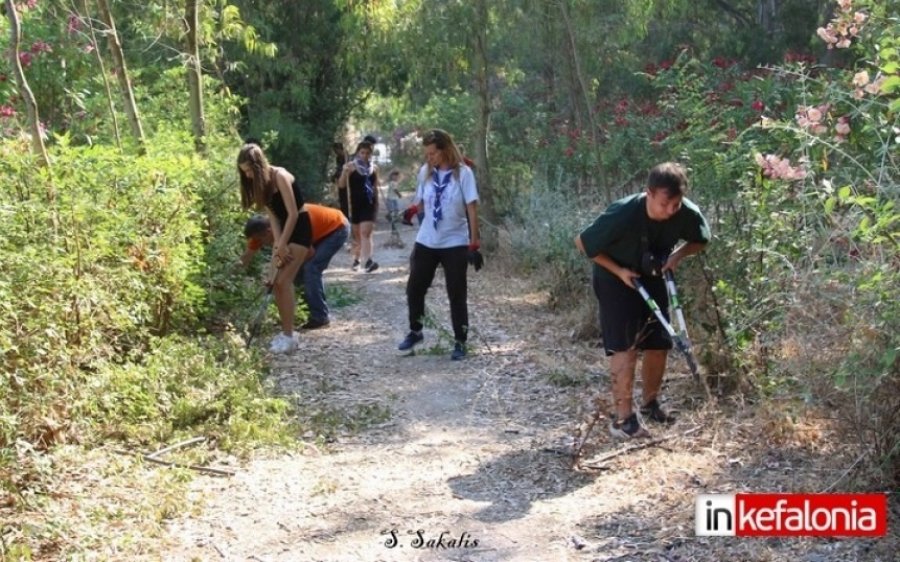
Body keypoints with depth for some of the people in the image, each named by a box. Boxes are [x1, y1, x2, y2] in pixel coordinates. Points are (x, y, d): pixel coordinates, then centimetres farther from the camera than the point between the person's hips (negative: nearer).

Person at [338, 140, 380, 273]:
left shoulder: (374, 168, 7)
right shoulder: (351, 166, -4)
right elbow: (341, 184, -11)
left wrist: (377, 203, 18)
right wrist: (345, 172, -29)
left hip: (369, 204, 1)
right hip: (355, 204, -1)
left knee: (366, 233, -11)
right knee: (357, 234, 10)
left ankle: (367, 261, -23)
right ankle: (357, 259, 26)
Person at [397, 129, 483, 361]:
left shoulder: (463, 173, -11)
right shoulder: (425, 171, 1)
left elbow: (472, 208, -11)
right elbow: (421, 201, 9)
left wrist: (474, 244, -14)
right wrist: (410, 211, -15)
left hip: (455, 244, -4)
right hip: (426, 242, 4)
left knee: (457, 295, 2)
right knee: (414, 288, 8)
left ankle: (460, 342, 13)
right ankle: (415, 332, 28)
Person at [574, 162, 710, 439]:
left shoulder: (688, 213, -22)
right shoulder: (623, 214, -35)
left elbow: (700, 240, 1)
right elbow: (582, 242, -21)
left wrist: (678, 254, -20)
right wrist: (619, 271, -23)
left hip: (652, 279, 5)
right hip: (616, 280, -5)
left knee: (659, 344, 8)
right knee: (625, 347, -12)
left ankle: (650, 403, 29)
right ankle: (622, 418, -5)